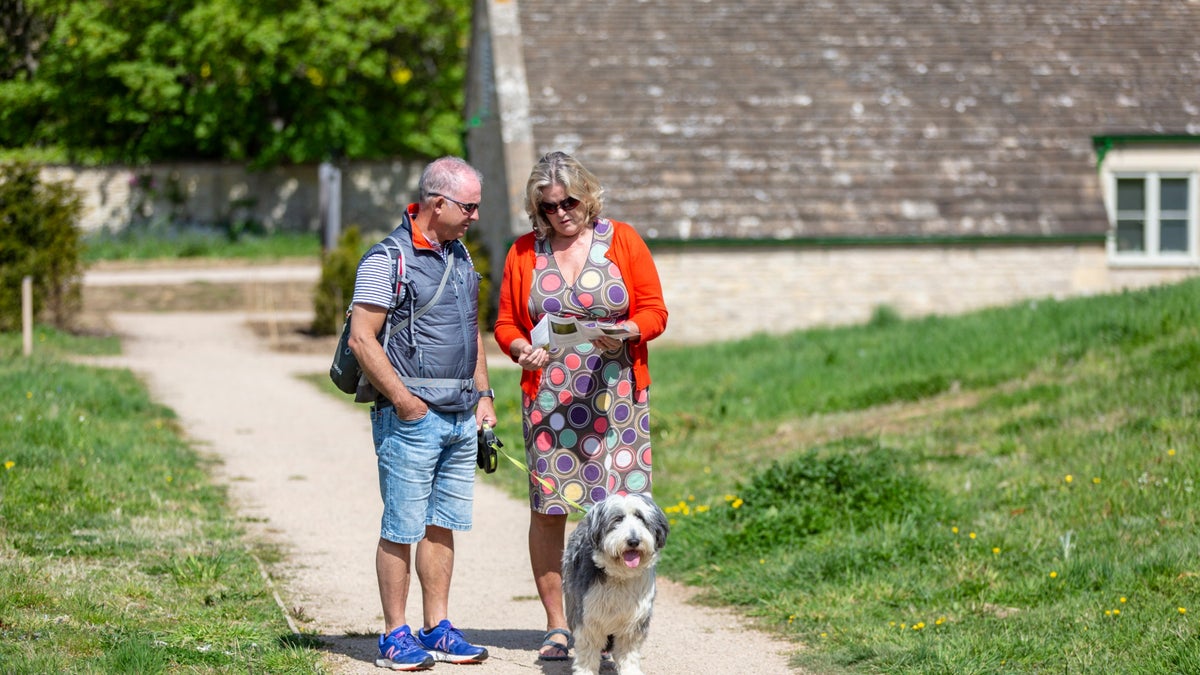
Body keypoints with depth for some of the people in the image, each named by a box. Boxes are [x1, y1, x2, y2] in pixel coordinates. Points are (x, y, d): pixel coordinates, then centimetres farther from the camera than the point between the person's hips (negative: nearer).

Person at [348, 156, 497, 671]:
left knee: (444, 523, 10)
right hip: (412, 416, -7)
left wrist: (483, 395, 17)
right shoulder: (388, 259, -10)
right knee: (402, 529, -3)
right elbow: (361, 339, -14)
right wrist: (404, 401, -16)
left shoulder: (459, 255, 15)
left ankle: (437, 629, 17)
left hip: (460, 416, 7)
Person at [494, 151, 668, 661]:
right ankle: (557, 625, 7)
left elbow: (654, 311, 3)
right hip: (547, 398, 1)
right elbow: (506, 323, 11)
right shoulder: (524, 252, 9)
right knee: (547, 508, -1)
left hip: (614, 395, -1)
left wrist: (624, 332, -16)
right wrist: (522, 350, -10)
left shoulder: (622, 240, 5)